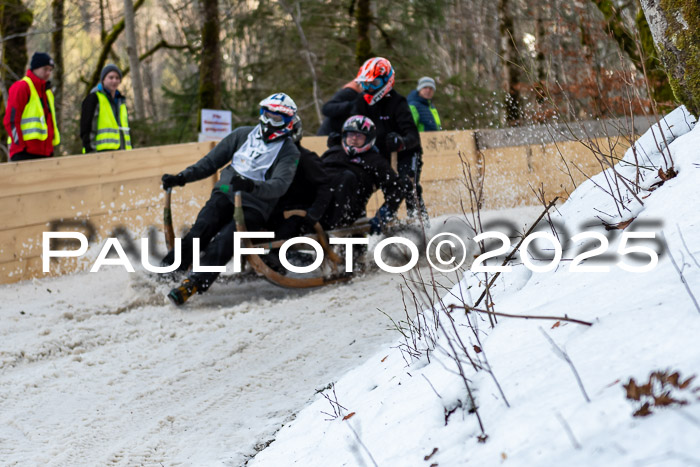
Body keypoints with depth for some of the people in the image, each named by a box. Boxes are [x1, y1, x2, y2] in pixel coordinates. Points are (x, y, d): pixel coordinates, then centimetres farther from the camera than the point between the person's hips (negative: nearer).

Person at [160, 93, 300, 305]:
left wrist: (252, 186, -36)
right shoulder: (243, 135, 15)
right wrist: (182, 177, 5)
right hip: (225, 195, 3)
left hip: (254, 208, -3)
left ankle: (193, 284, -45)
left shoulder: (289, 152, 2)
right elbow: (211, 161, 18)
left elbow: (279, 185, -16)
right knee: (203, 228, -27)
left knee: (225, 240, -31)